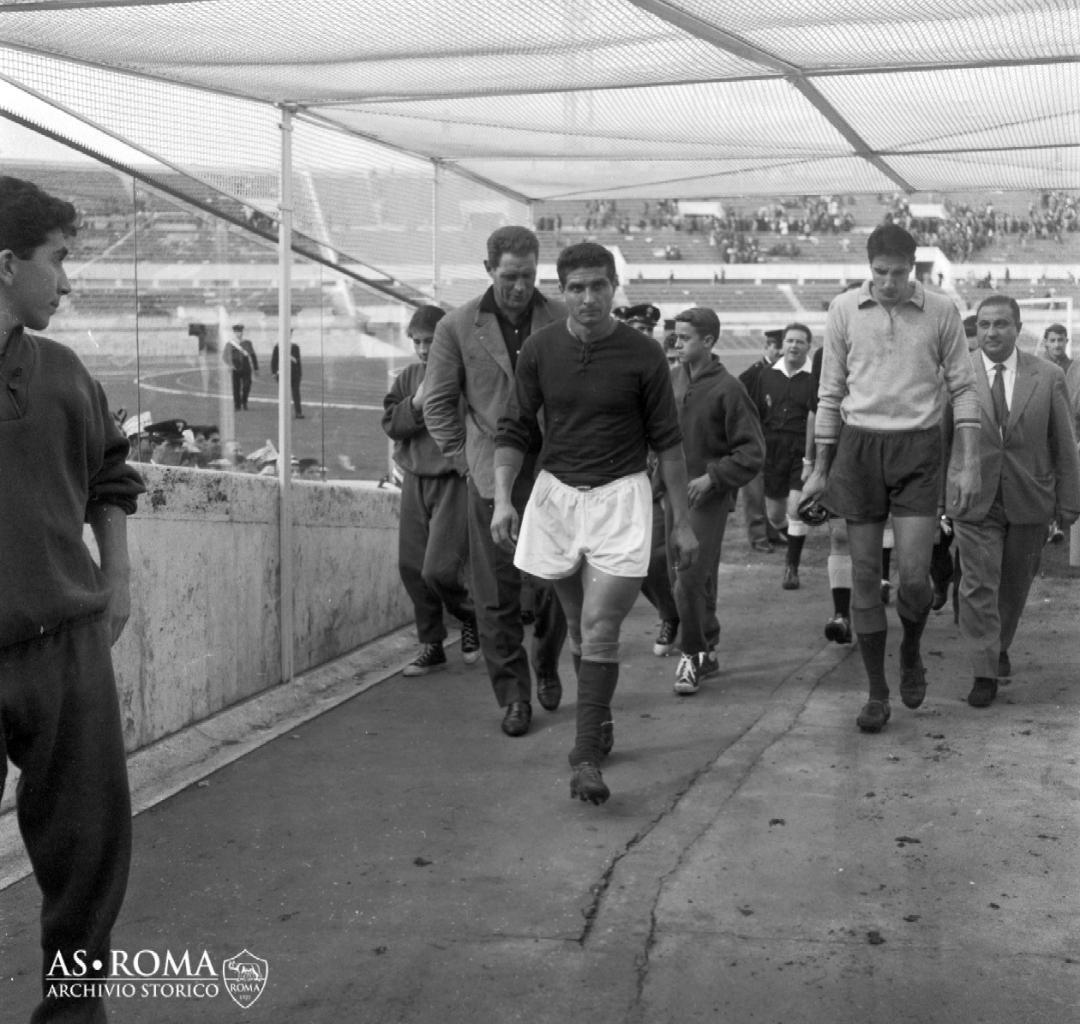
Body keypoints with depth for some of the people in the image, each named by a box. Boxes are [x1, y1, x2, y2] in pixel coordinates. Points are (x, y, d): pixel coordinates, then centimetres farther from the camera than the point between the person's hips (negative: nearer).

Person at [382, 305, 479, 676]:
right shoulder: (408, 377, 10)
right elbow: (390, 424, 2)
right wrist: (416, 403, -12)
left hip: (455, 481, -6)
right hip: (415, 481, 6)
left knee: (440, 569, -12)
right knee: (412, 567, 6)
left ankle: (469, 617, 20)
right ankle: (431, 646, 20)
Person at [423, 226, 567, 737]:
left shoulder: (564, 321, 2)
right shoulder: (458, 327, 1)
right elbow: (438, 403, 7)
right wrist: (464, 459, 1)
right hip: (493, 478, -1)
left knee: (557, 581, 7)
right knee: (497, 594, 2)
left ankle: (546, 666, 33)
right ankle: (513, 694, 14)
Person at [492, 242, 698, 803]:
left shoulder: (643, 355, -8)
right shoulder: (540, 349, -1)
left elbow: (667, 440, -1)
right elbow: (514, 429, 5)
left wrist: (681, 520, 0)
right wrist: (503, 498, -8)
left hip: (619, 494, -3)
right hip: (556, 490, 3)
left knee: (599, 629, -11)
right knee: (579, 626, 14)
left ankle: (587, 757, -7)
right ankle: (599, 722, 35)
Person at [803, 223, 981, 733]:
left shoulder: (941, 312, -1)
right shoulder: (844, 309, 2)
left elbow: (963, 388, 2)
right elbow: (830, 392, 7)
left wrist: (969, 463, -5)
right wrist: (820, 468, 6)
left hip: (918, 447, -1)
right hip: (859, 445, 1)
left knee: (914, 576, -9)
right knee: (865, 576, 3)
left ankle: (911, 652, 24)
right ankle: (876, 693, 15)